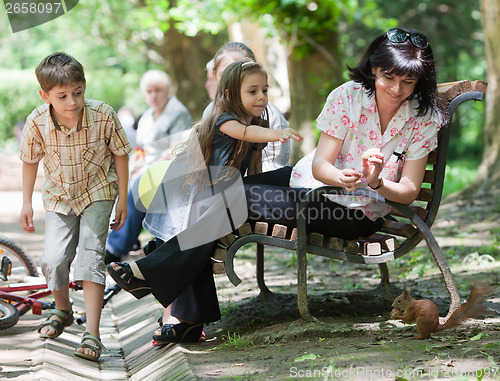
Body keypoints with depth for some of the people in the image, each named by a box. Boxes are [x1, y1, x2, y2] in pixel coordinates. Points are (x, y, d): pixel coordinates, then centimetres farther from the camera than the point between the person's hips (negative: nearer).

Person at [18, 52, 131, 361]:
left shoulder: (103, 116, -23)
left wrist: (122, 200, -3)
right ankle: (63, 310, 25)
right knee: (53, 259, -9)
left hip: (98, 193, -2)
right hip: (59, 196, 2)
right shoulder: (38, 122, -20)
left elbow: (120, 154, -7)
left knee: (91, 255, -15)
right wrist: (27, 203, 6)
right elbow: (30, 161, 0)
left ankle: (92, 334, -14)